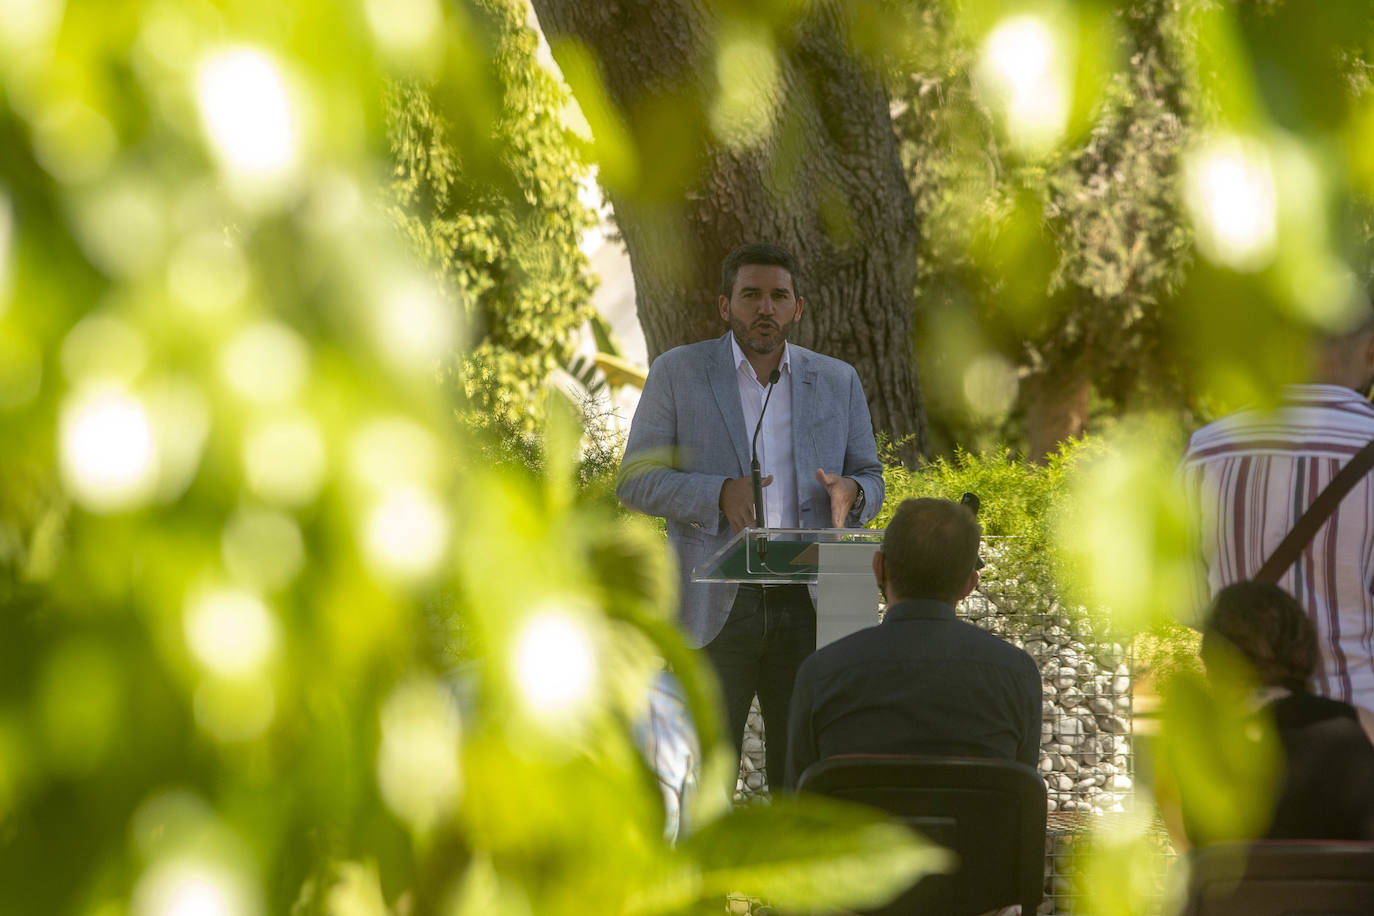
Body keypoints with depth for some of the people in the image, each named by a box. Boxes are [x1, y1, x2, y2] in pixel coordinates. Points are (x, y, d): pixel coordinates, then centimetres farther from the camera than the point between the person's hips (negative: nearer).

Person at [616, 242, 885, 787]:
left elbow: (870, 482, 12)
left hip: (806, 610, 2)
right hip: (713, 611, -2)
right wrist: (720, 493, -20)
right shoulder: (677, 373, 1)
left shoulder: (836, 383, 9)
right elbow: (637, 482, -3)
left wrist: (849, 493, -13)